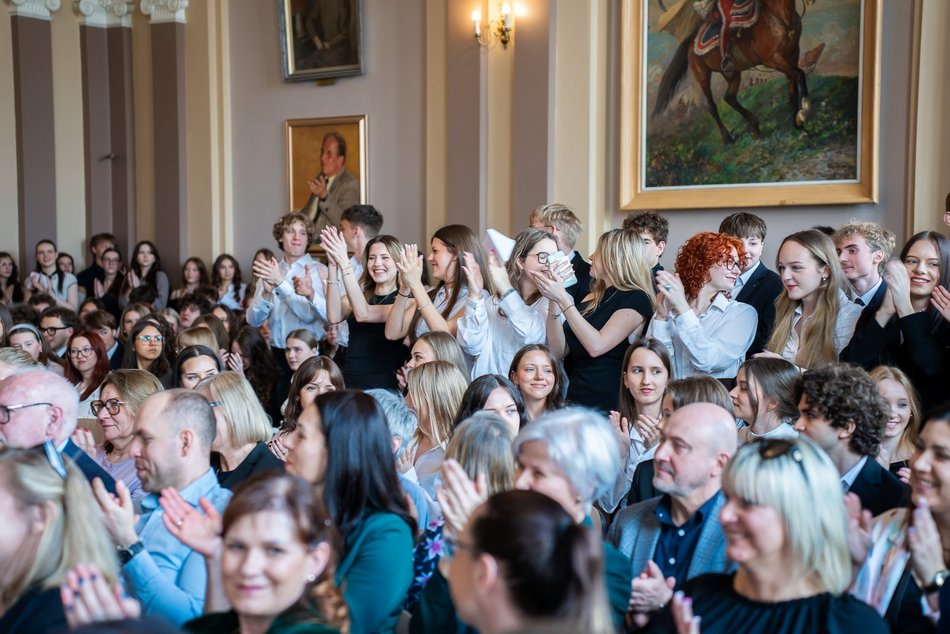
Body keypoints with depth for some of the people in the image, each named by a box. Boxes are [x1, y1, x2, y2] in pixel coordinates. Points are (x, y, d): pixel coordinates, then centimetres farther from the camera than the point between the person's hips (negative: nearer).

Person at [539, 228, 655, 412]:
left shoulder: (636, 299, -6)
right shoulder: (592, 298, 14)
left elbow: (596, 346, -19)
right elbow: (560, 350, 7)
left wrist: (562, 299, -18)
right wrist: (553, 301, -4)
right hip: (577, 398, 6)